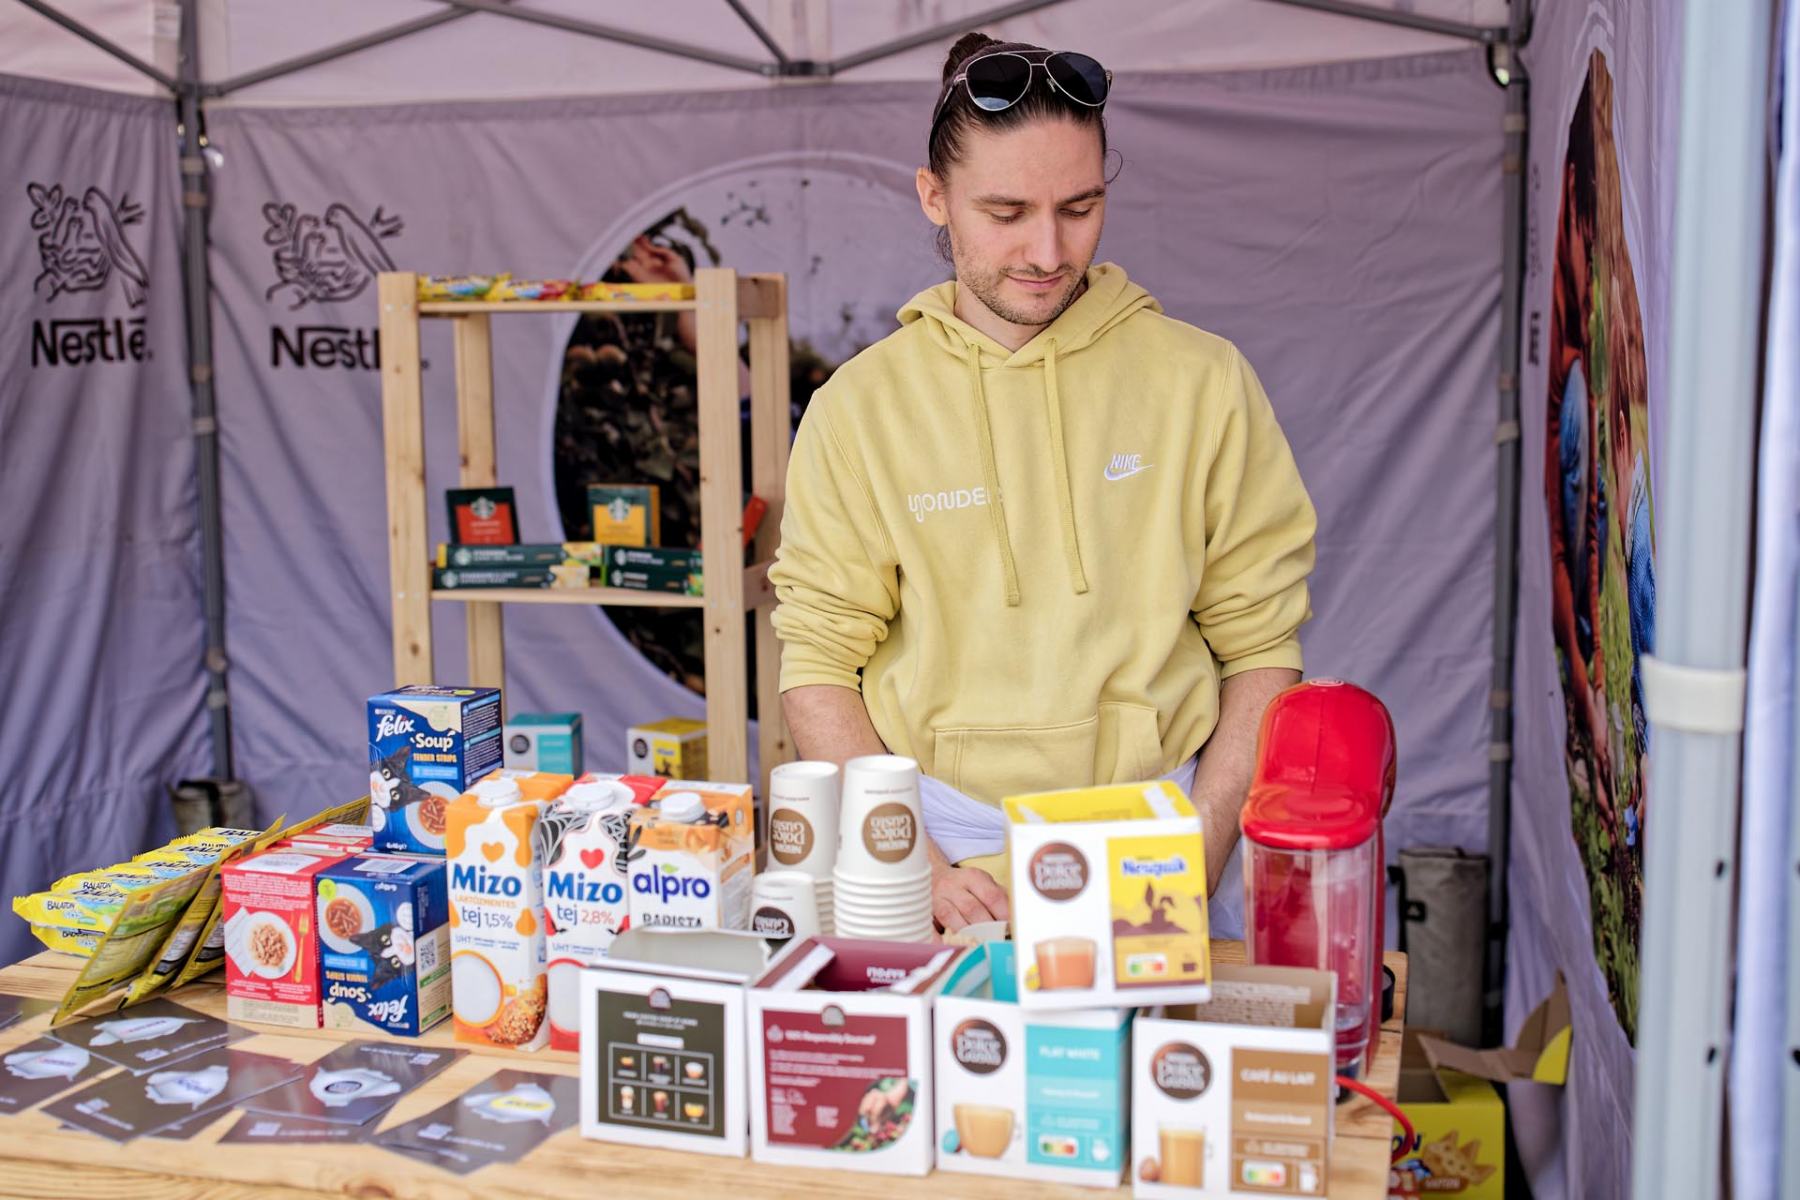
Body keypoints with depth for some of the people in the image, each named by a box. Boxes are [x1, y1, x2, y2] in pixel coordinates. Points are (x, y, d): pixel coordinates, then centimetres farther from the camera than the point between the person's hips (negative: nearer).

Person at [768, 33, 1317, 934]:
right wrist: (918, 871, -10)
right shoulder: (859, 408, 4)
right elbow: (818, 666, 1)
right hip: (942, 834, 0)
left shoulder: (1203, 383, 4)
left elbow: (1262, 648, 4)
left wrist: (1202, 850, -7)